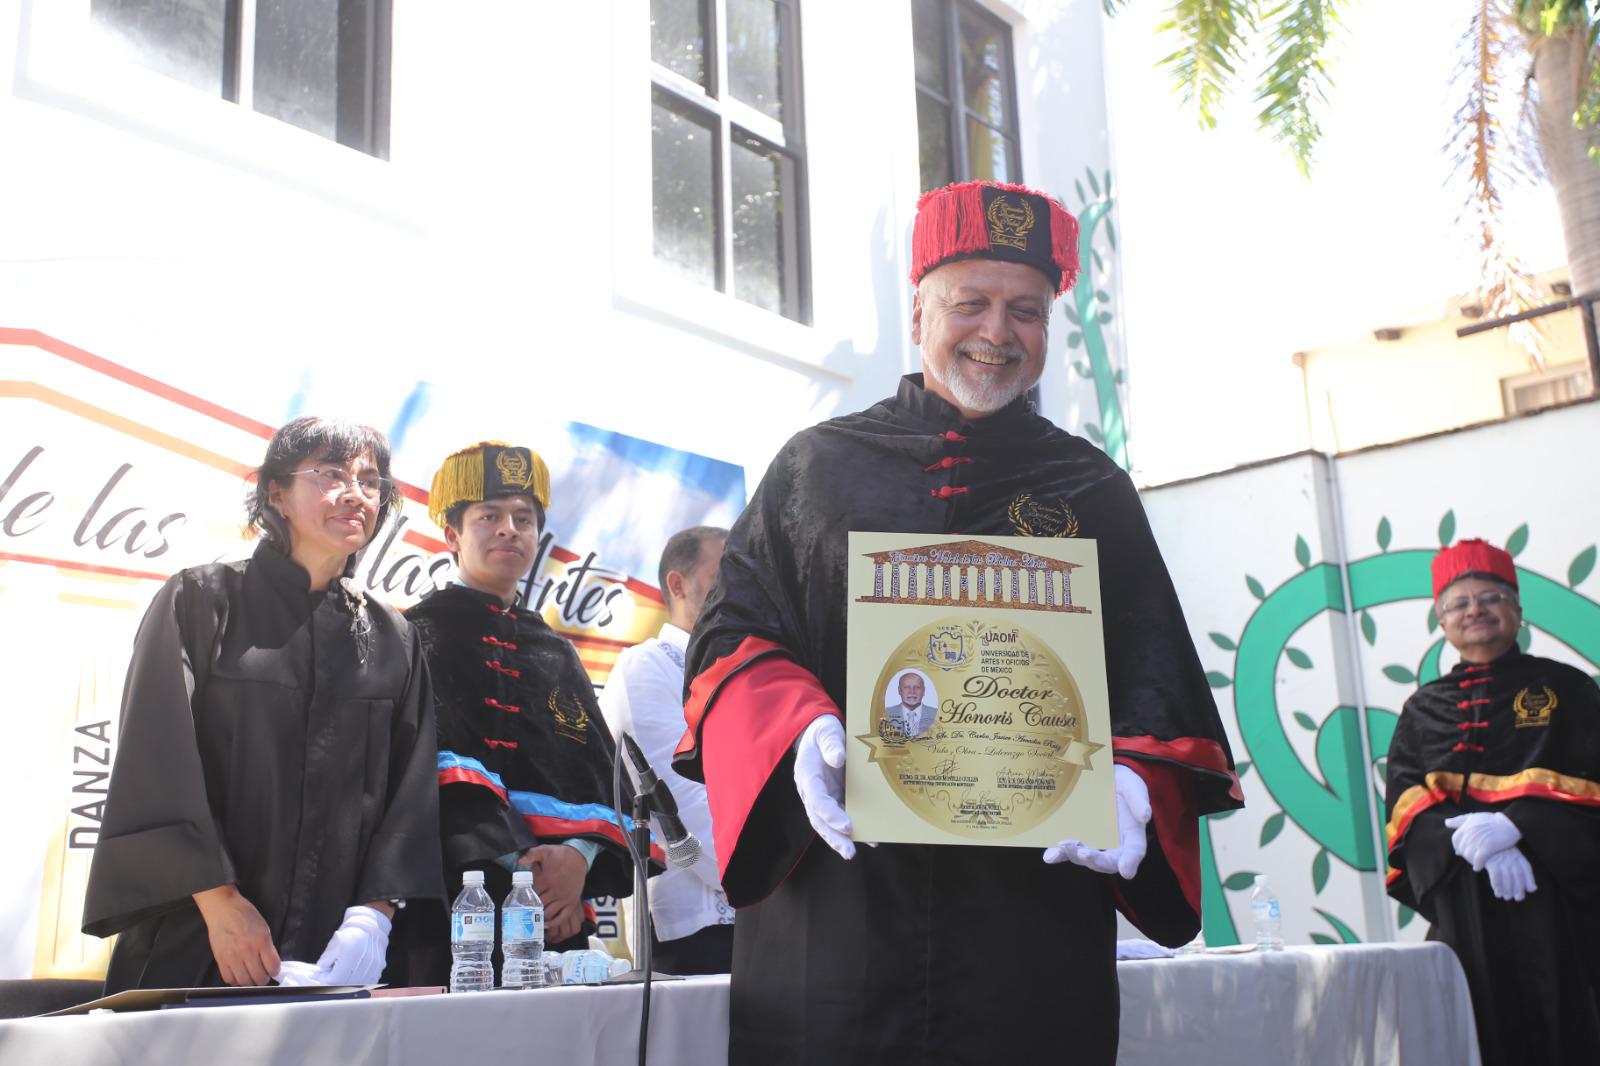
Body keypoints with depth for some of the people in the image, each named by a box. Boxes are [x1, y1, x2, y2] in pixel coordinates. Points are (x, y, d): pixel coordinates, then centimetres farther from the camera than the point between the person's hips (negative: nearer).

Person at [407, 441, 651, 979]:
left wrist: (581, 854, -10)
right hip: (461, 895, -4)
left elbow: (604, 772, 11)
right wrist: (512, 861, -21)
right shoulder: (421, 633, 5)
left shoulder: (557, 652, 20)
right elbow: (432, 762, -9)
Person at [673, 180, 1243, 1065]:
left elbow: (1160, 690, 10)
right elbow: (731, 633, 8)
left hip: (1036, 903, 1)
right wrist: (798, 733, -13)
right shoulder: (819, 464, 14)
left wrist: (1134, 784, -12)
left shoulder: (1093, 494, 15)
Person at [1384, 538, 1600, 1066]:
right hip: (1460, 899, 2)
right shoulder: (1422, 709, 14)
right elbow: (1406, 803, 3)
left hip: (1555, 893, -1)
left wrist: (1515, 824, -17)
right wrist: (1473, 839, -15)